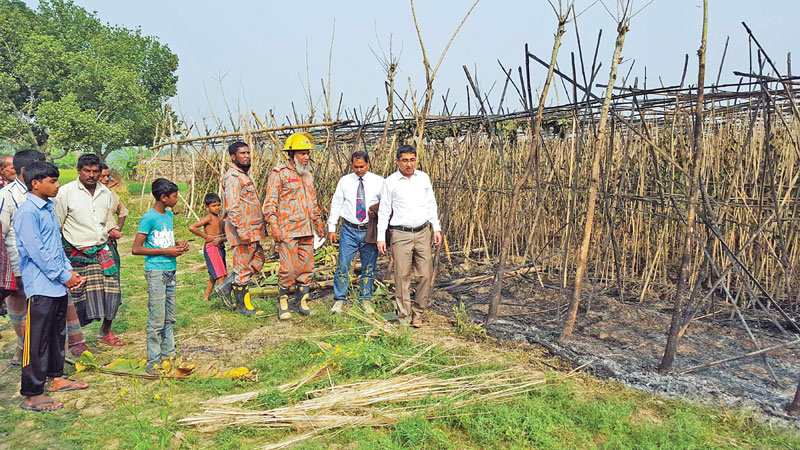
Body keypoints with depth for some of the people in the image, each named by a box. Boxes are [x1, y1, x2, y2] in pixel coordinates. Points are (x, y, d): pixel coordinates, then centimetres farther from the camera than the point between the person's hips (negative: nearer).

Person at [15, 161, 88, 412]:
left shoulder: (48, 209, 13)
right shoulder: (27, 212, -15)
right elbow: (36, 251, -18)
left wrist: (70, 271, 7)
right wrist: (64, 276, -14)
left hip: (58, 286, 9)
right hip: (41, 287, -9)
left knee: (58, 334, 19)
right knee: (38, 341, -2)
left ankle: (55, 378, 33)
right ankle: (32, 395, 7)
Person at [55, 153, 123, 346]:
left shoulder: (106, 193, 9)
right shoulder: (66, 192, -7)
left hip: (102, 250, 5)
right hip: (77, 253, -4)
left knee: (111, 290, 2)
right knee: (75, 296, 1)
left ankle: (106, 332, 21)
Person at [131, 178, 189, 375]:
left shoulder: (169, 215, 12)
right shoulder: (149, 218, -12)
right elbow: (136, 249, -15)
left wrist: (179, 245, 4)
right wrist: (167, 251, -17)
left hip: (170, 271, 8)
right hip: (156, 272, -8)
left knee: (170, 317, 14)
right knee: (157, 320, -5)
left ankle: (168, 355, 25)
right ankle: (153, 363, 4)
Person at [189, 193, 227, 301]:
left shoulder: (220, 220, 14)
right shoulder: (209, 217, -10)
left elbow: (225, 236, 12)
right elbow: (192, 227, -20)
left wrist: (221, 239, -11)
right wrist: (206, 236, -13)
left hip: (220, 247, 8)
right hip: (211, 248, -8)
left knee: (214, 275, 16)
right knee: (220, 274, -12)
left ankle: (206, 296, 28)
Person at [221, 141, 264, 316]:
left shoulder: (243, 175, 19)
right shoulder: (232, 177, -13)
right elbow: (233, 207, -22)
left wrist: (262, 226, 25)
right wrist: (241, 230, -27)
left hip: (253, 231, 10)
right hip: (242, 231, -10)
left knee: (257, 262, 16)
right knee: (243, 268, -1)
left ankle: (229, 285, 23)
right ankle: (243, 306, 9)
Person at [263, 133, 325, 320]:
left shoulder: (307, 174, 15)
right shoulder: (279, 173, -6)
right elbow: (270, 201, -9)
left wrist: (318, 221, 22)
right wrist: (273, 225, -16)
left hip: (307, 229, 7)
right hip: (287, 230, -7)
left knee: (307, 266, 7)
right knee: (289, 268, -8)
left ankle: (302, 301, 19)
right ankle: (283, 303, 8)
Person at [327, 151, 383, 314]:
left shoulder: (378, 181, 2)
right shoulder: (344, 181, 5)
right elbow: (336, 204, 6)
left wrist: (378, 214, -14)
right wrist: (331, 228, 2)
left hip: (369, 231, 0)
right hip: (349, 230, 0)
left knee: (369, 267, 8)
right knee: (343, 266, -1)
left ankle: (365, 300, 22)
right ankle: (339, 300, 13)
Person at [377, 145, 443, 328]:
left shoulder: (424, 178, 9)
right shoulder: (390, 182, 0)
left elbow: (431, 205, 16)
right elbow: (383, 211, 4)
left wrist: (437, 229, 11)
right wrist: (381, 237, 0)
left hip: (423, 232, 3)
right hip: (401, 235, -3)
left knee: (426, 274, 1)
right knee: (402, 276, -2)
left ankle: (418, 313, 17)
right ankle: (403, 316, 10)